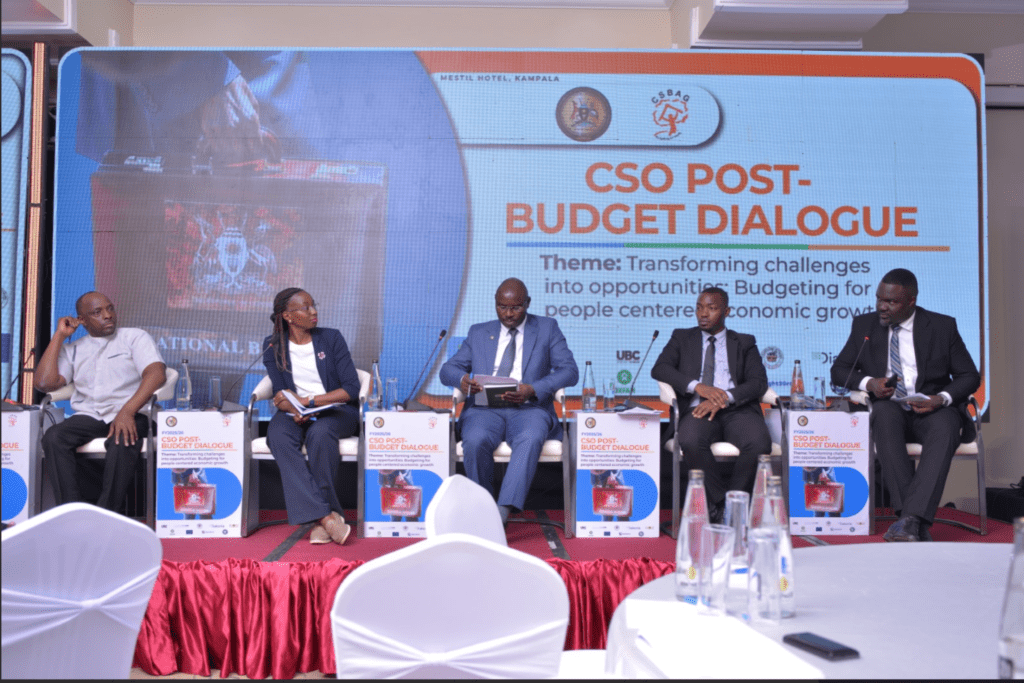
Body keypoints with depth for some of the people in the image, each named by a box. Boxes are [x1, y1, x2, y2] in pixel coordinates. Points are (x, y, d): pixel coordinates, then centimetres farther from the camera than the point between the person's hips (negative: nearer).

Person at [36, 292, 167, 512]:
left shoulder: (135, 337, 11)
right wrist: (59, 336, 10)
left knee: (122, 442, -36)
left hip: (129, 416, -3)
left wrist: (127, 411, -22)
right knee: (53, 437, -27)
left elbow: (156, 373, -7)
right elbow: (44, 383, 6)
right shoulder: (72, 349, 21)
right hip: (87, 417, 3)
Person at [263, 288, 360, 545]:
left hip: (336, 410, -1)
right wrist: (295, 410, -23)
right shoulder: (273, 346, 7)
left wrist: (308, 401, -16)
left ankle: (320, 521, -28)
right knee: (278, 436, -33)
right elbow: (281, 393, 0)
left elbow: (352, 388, -6)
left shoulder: (331, 338, 2)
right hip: (295, 413, 2)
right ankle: (327, 516, -38)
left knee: (319, 433, -36)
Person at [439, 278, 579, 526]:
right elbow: (448, 369, 15)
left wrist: (533, 390, -16)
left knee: (530, 439, -37)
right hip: (485, 408, 2)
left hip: (529, 408, -1)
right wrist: (462, 379, -12)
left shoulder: (547, 328, 15)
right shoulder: (478, 332, 21)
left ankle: (504, 510, -41)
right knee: (476, 441, -33)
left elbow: (569, 370, 2)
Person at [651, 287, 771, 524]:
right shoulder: (682, 338, 21)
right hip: (699, 410, 0)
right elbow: (659, 369, 3)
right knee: (690, 442, -35)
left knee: (760, 444, -32)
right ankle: (721, 500, -14)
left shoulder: (745, 343, 20)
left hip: (737, 409, 1)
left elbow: (759, 382, 5)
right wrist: (697, 386, -13)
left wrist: (724, 399, -14)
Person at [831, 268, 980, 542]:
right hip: (888, 409, 1)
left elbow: (970, 376, 6)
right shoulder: (864, 325, 9)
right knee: (884, 412, -36)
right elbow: (839, 371, 10)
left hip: (932, 409, 0)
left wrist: (941, 399, -14)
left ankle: (911, 519, -43)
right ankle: (917, 523, -40)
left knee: (945, 426, -36)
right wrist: (869, 383, -11)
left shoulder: (942, 326, 5)